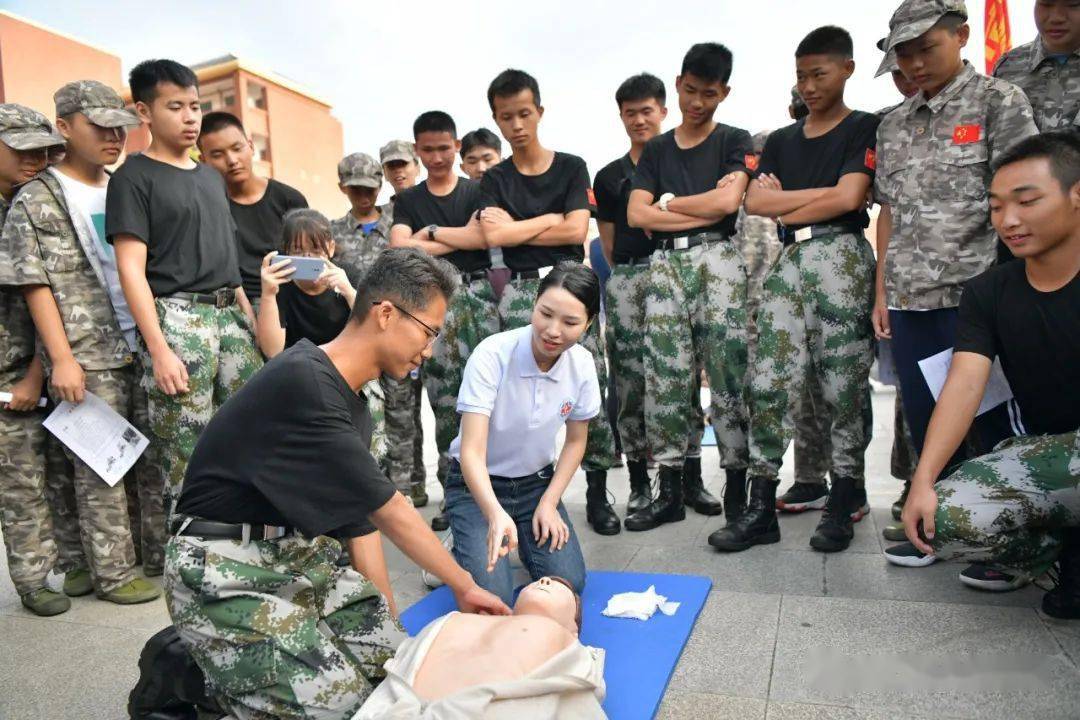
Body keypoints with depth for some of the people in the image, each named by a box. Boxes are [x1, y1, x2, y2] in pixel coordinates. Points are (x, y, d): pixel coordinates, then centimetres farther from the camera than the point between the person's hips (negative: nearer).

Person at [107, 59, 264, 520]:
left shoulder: (211, 176, 18)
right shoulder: (134, 177, -2)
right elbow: (131, 270, -9)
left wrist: (250, 316, 14)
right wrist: (158, 350, -17)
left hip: (232, 316, 7)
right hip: (177, 319, -6)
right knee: (186, 452, -3)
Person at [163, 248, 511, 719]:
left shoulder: (352, 403, 8)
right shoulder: (303, 383, -23)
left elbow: (362, 522, 9)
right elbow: (389, 512, -17)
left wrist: (385, 619, 7)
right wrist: (464, 587, -6)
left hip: (300, 558, 9)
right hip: (224, 569, -9)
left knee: (396, 657, -4)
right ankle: (188, 671, 3)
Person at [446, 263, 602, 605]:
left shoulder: (582, 365, -14)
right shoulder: (491, 355, -28)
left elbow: (575, 441, 2)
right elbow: (472, 451, -33)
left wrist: (549, 503, -9)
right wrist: (496, 513, -50)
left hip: (537, 482, 4)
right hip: (477, 485, -4)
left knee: (568, 582, -11)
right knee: (493, 596, -19)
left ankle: (524, 539, 20)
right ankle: (461, 546, 14)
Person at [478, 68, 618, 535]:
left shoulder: (572, 168, 9)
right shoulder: (494, 180, 11)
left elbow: (577, 231, -5)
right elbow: (494, 236, -6)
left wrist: (515, 228, -1)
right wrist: (551, 219, -2)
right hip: (521, 292, 1)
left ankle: (598, 492, 10)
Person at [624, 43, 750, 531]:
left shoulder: (734, 141, 10)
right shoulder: (656, 150, 18)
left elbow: (728, 199, -8)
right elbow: (636, 215, 4)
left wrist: (669, 203, 3)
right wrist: (703, 213, -3)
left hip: (717, 259, -3)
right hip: (666, 264, 3)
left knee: (727, 373, -7)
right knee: (666, 377, 0)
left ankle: (737, 488, 1)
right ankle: (672, 489, 8)